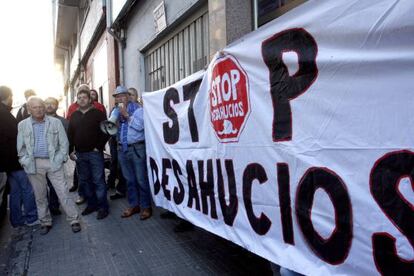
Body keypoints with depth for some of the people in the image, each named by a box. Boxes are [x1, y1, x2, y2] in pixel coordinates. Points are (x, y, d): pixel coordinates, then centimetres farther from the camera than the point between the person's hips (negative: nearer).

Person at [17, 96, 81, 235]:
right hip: (34, 164, 2)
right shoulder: (22, 125, 5)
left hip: (53, 163, -2)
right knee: (40, 196, 12)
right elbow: (20, 147, 9)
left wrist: (60, 159, -7)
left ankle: (74, 220, 9)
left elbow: (64, 143, 0)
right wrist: (26, 161, 0)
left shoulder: (56, 122, 0)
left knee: (63, 193, -1)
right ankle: (45, 222, 27)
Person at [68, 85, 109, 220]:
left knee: (98, 181, -3)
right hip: (79, 154, 5)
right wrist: (70, 151, 4)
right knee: (85, 181, 12)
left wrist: (99, 147, -11)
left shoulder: (98, 113, -2)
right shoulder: (74, 116, 12)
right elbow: (70, 134, 12)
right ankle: (91, 204, 25)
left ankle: (103, 207, 6)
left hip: (95, 153, -5)